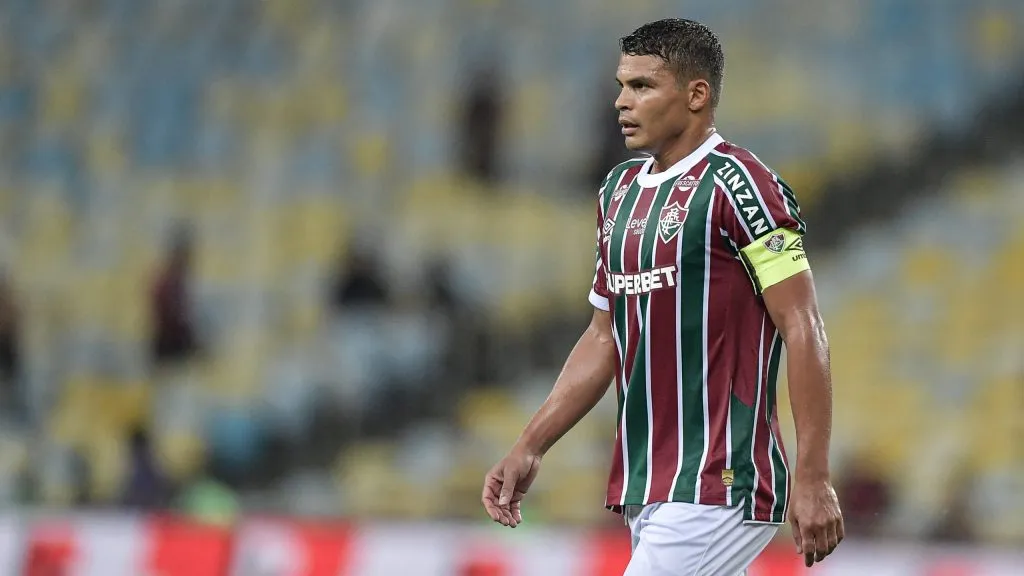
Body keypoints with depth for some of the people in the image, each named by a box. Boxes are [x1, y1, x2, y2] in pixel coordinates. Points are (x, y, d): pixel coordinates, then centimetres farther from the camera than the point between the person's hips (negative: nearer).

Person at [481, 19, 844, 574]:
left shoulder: (735, 184, -11)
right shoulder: (620, 190, 15)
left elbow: (803, 330, -14)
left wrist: (812, 478, -19)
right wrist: (530, 446, 16)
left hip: (717, 493, -8)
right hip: (646, 492, 8)